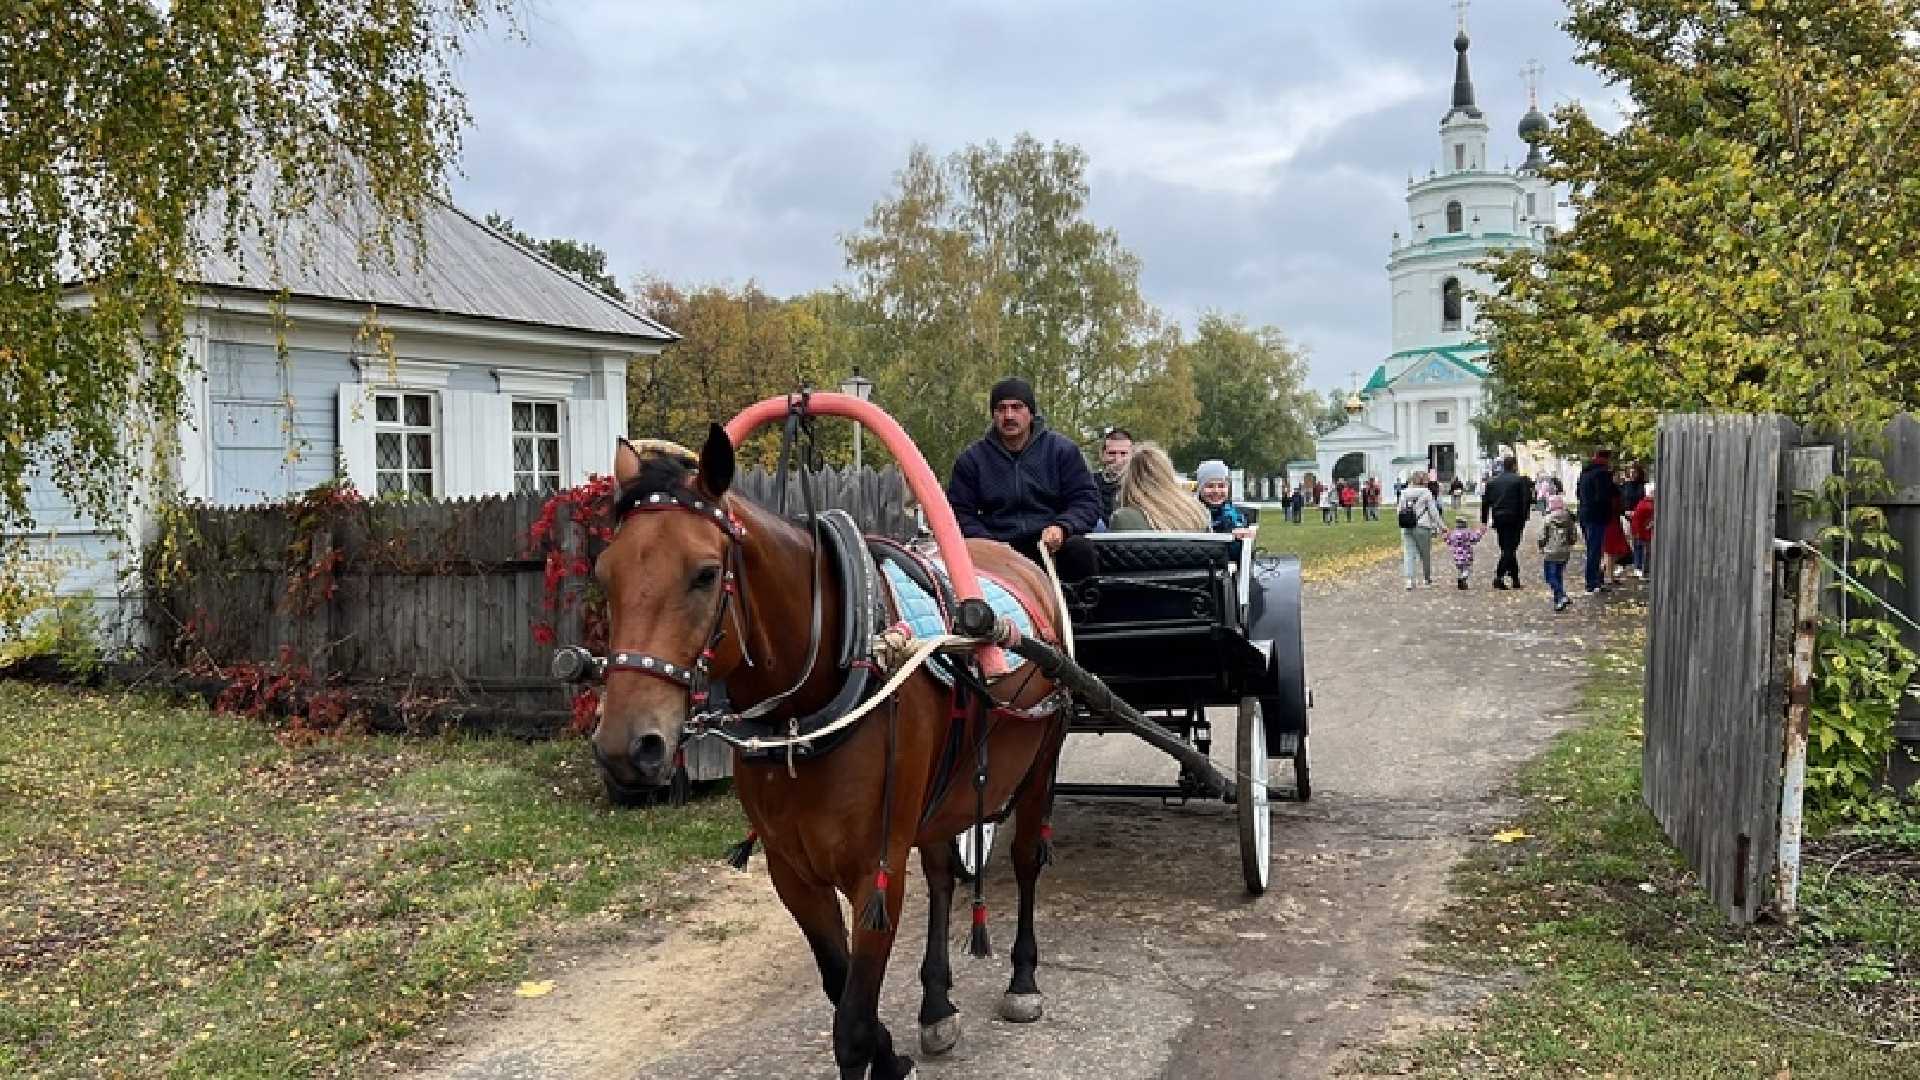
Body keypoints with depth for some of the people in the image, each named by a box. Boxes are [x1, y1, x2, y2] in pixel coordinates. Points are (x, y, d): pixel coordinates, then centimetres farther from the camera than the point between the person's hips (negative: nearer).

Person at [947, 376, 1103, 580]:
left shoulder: (1062, 449, 9)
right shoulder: (972, 458, 11)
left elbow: (1087, 500, 6)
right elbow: (959, 511, 10)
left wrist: (1061, 527, -15)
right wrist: (986, 543, -9)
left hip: (1053, 546, 0)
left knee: (1080, 548, -31)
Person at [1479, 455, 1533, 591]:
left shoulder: (1492, 481, 9)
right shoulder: (1520, 480, -5)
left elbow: (1485, 502, 9)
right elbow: (1524, 502, -9)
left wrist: (1484, 522, 12)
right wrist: (1524, 519, -1)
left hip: (1498, 519, 5)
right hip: (1513, 519, -5)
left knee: (1508, 549, 13)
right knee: (1509, 550, -4)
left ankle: (1515, 579, 18)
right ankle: (1499, 577, -17)